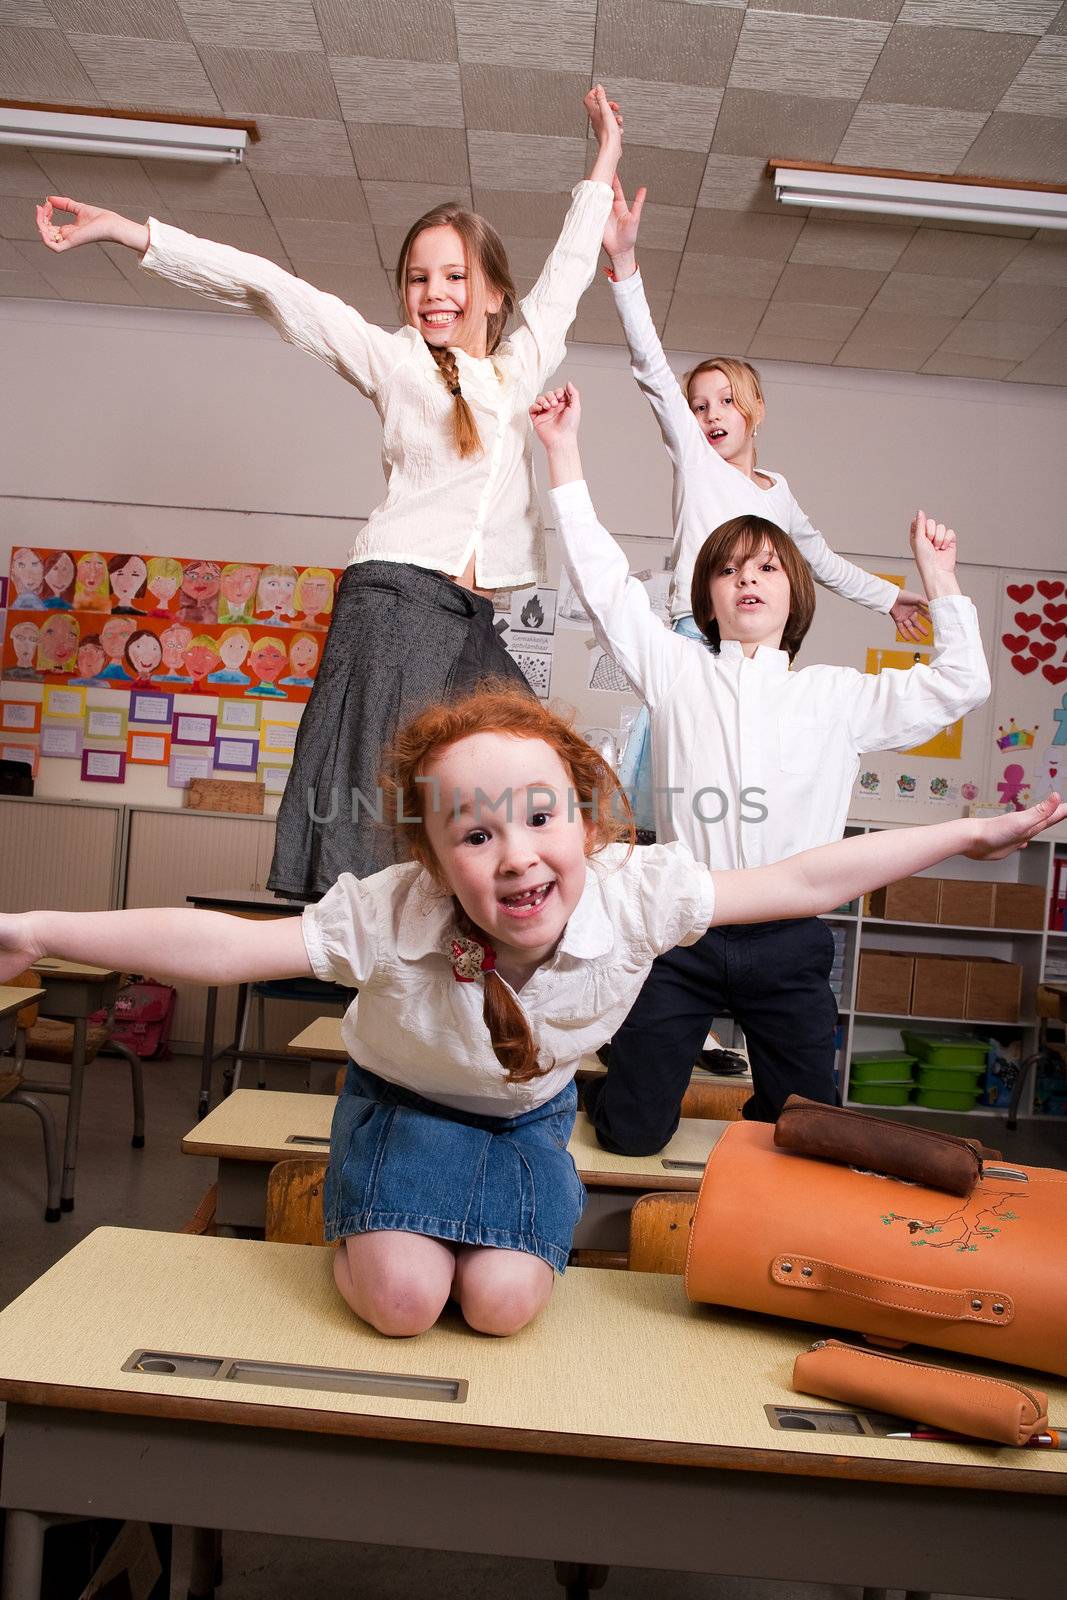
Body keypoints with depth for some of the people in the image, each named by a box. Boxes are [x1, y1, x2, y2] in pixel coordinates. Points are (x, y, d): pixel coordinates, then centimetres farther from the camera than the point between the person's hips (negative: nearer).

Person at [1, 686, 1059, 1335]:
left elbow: (799, 884, -23)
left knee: (502, 1301, -16)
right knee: (405, 1296, -18)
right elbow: (221, 945, -38)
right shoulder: (389, 917, -37)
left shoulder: (633, 895, -31)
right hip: (406, 1103, -1)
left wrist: (968, 835, -18)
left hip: (528, 1115, 2)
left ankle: (506, 1234, 19)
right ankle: (358, 1223, 16)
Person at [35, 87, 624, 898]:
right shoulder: (395, 360, 9)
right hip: (395, 603, -4)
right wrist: (124, 230, 2)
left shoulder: (520, 367, 20)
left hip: (474, 625, 5)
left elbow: (567, 272, 33)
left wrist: (605, 161, 42)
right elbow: (269, 287, 4)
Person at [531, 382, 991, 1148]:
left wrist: (938, 576, 6)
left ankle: (758, 1110, 42)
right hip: (683, 933, -1)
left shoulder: (836, 694, 9)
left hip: (789, 943, 1)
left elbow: (960, 686, 9)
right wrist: (564, 451, -1)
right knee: (631, 1130, 3)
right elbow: (603, 580, 1)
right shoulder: (674, 670, 6)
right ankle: (632, 1072, 37)